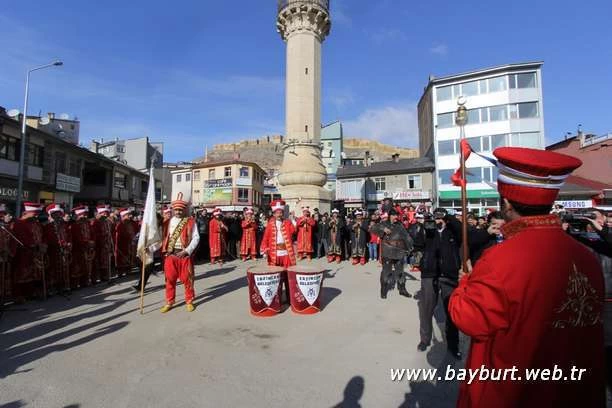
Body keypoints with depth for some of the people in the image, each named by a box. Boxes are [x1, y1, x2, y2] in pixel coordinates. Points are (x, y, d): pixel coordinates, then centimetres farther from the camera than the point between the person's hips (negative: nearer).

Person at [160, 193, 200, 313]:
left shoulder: (191, 222, -3)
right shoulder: (168, 222, 8)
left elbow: (196, 238, -7)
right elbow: (163, 237, 10)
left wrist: (187, 251, -16)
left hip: (185, 254, -3)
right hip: (170, 254, 3)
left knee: (187, 279, 6)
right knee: (170, 279, 10)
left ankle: (189, 301, 22)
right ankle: (169, 302, 26)